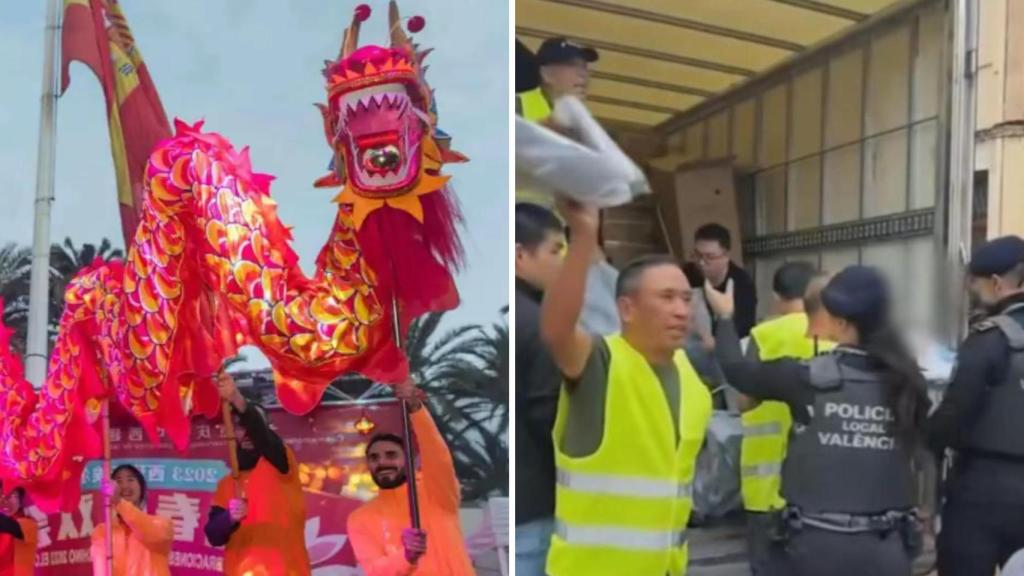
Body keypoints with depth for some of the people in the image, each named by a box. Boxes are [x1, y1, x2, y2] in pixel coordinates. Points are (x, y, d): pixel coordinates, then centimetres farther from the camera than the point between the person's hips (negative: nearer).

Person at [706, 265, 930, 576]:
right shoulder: (906, 382, -2)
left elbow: (739, 371, 2)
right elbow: (914, 445, 10)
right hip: (885, 549, 3)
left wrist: (725, 318, 19)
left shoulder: (811, 377, -11)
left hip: (816, 543, -3)